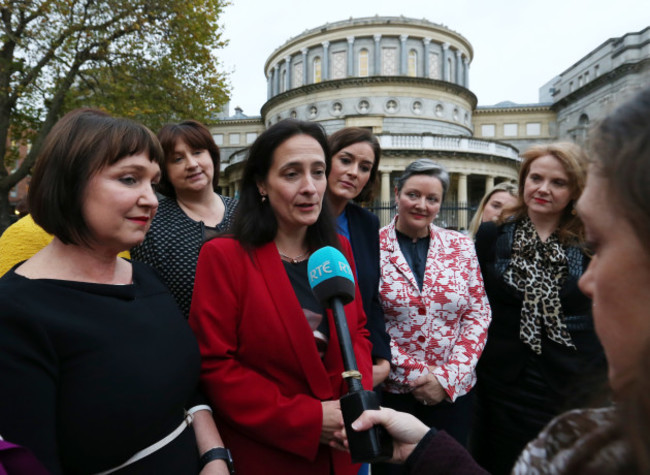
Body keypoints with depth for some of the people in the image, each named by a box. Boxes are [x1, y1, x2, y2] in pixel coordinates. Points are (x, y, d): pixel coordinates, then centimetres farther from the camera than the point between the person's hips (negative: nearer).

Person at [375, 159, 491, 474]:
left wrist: (448, 377, -8)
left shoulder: (461, 246, 1)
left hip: (453, 391, 3)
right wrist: (412, 375, -12)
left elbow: (478, 315, 0)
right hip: (391, 390, -2)